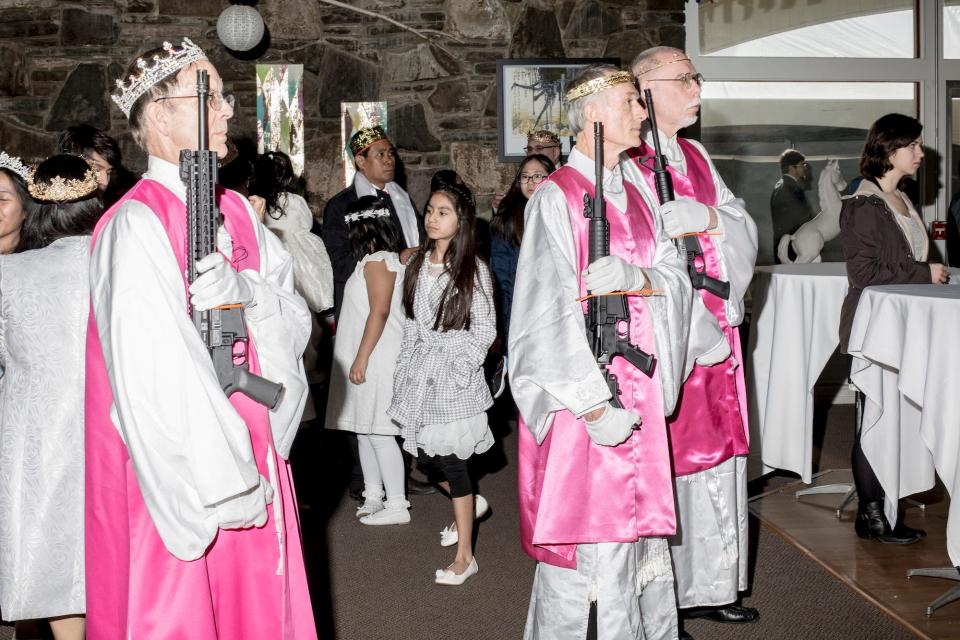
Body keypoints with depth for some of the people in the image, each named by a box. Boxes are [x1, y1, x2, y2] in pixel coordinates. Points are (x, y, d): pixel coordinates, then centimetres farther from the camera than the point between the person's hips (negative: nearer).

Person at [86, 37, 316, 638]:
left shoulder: (237, 211, 8)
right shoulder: (137, 227, -15)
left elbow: (295, 317, 2)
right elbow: (155, 382, -20)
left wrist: (242, 292, -19)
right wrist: (220, 486, -17)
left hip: (252, 448, 7)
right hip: (179, 478, -7)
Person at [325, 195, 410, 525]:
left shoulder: (378, 261, -13)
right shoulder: (381, 259, 16)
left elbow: (379, 312, -20)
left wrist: (362, 359, -20)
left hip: (377, 359, -10)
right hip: (368, 359, 10)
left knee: (378, 432, -7)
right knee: (364, 430, 15)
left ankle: (397, 505, -3)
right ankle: (373, 496, 24)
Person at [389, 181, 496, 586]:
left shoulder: (473, 271, -6)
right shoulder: (417, 265, 8)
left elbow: (485, 331, -4)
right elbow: (410, 324, 13)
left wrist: (459, 368, -11)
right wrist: (405, 369, 11)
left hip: (456, 375, -5)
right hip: (420, 371, 5)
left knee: (452, 462, -3)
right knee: (425, 459, 9)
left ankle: (465, 556, 7)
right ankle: (470, 505, 39)